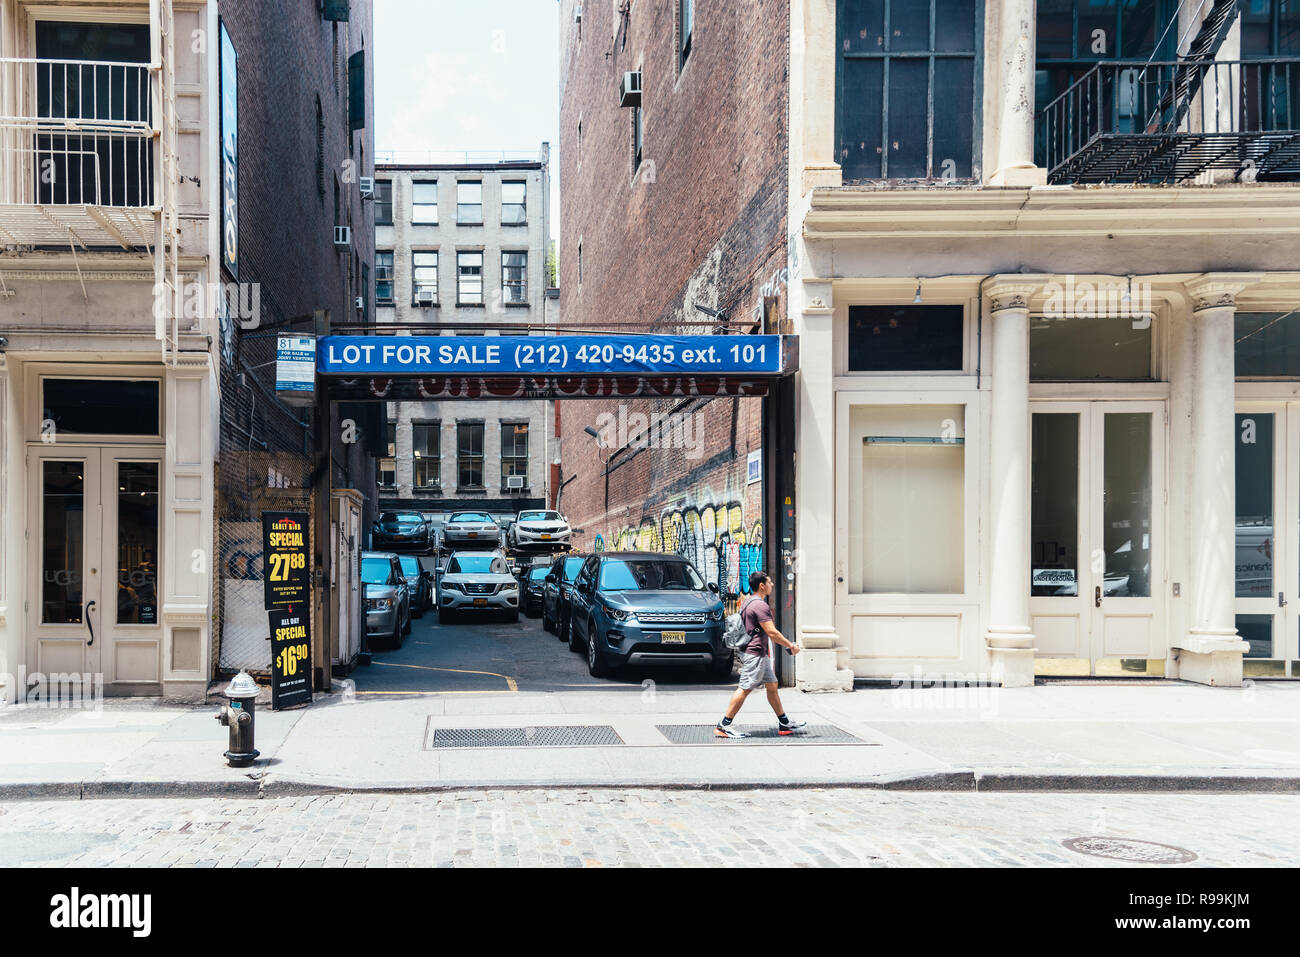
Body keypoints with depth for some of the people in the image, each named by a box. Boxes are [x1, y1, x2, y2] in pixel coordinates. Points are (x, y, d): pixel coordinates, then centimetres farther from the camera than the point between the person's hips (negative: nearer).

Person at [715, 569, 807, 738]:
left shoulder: (749, 602, 15)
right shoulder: (760, 605, -18)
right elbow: (772, 632, -21)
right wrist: (791, 645, -12)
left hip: (760, 654, 11)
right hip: (755, 653, -11)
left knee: (772, 685, 14)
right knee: (745, 689, -9)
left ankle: (785, 723, 21)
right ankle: (724, 725, -7)